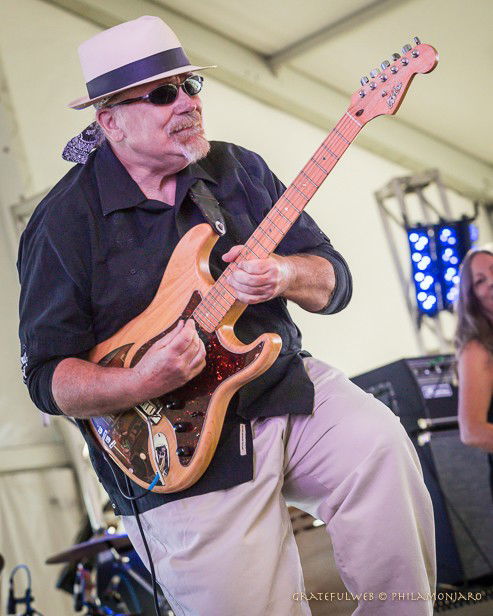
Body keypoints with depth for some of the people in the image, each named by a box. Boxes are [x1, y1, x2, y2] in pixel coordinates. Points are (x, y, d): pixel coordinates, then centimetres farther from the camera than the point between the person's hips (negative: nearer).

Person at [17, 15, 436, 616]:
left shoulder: (239, 170, 6)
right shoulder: (65, 222, -7)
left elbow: (334, 280, 6)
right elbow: (46, 373, -7)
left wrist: (285, 275, -17)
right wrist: (141, 382, -25)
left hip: (289, 386, 4)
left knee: (379, 447, -23)